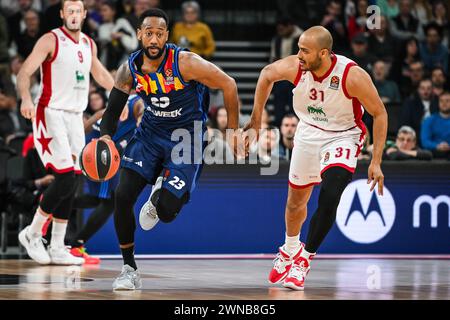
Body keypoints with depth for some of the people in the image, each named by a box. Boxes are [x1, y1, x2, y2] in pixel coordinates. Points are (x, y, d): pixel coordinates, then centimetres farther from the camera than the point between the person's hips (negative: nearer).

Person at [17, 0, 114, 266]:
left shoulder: (89, 44, 12)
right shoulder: (51, 40, -9)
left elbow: (100, 74, 29)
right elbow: (25, 73, -18)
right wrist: (27, 99, -36)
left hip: (75, 117, 7)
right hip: (51, 114, -7)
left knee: (72, 184, 4)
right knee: (65, 178, -16)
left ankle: (57, 248, 9)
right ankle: (32, 234, 0)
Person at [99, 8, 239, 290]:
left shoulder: (185, 63, -24)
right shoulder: (130, 69, -10)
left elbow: (228, 85, -13)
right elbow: (114, 109, 2)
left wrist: (233, 129, -8)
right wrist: (106, 137, -19)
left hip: (186, 138, -4)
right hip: (150, 132, 4)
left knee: (167, 212, -15)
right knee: (123, 196, -13)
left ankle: (158, 199, 28)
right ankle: (130, 270, 2)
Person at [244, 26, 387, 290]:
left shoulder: (353, 76, -31)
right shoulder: (294, 67, -22)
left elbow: (380, 114, -17)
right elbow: (267, 74, 2)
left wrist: (376, 162, -18)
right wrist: (256, 120, 4)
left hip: (342, 137, -4)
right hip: (308, 133, 4)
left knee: (329, 197, -25)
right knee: (296, 200, 16)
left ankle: (305, 258, -8)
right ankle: (290, 251, 45)